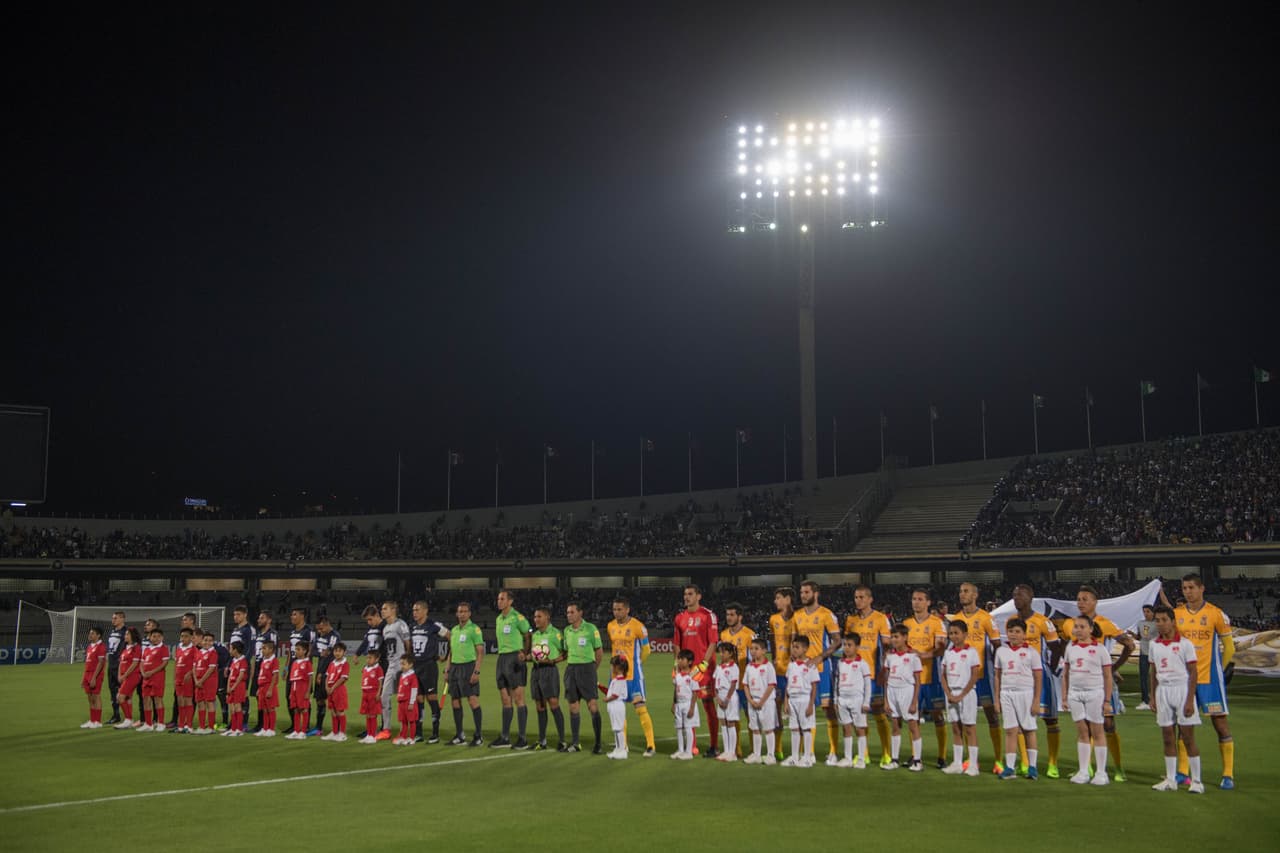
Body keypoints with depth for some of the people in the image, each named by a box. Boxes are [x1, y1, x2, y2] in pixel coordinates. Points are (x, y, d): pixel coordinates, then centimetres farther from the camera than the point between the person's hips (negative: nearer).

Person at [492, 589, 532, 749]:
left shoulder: (517, 617, -9)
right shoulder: (498, 619, 15)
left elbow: (528, 637, -6)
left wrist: (524, 653, -17)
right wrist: (502, 655, 13)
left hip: (515, 659, -8)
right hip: (501, 658, 8)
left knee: (518, 699, -7)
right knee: (505, 700, 9)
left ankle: (522, 739, -4)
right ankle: (505, 737, 13)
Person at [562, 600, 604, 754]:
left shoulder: (590, 629, -6)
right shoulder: (567, 630, 9)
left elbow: (599, 651, 0)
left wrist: (592, 669, 4)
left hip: (586, 667, -5)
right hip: (571, 669, 5)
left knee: (593, 706, -8)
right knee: (573, 707, 6)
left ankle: (598, 744, -5)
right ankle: (575, 743, 12)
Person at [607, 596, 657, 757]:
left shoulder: (637, 626, -10)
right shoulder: (610, 626, 7)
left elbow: (646, 650, 0)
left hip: (633, 673, -6)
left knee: (640, 708, -9)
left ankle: (651, 745, -4)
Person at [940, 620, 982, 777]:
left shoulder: (971, 652, -7)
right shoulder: (948, 652, 9)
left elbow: (974, 677, -10)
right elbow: (944, 676, 9)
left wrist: (961, 696, -13)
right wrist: (949, 694, -5)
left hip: (966, 693, -5)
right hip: (951, 694, 5)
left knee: (969, 729, -2)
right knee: (956, 729, 8)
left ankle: (973, 765, 1)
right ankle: (957, 764, 13)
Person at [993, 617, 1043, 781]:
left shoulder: (1031, 652, -1)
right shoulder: (1001, 651, 9)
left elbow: (1038, 678, -2)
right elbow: (997, 676, 11)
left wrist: (1036, 701, -6)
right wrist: (997, 699, 7)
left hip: (1025, 693, -2)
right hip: (1007, 693, 2)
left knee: (1029, 730, 2)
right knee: (1010, 730, 1)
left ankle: (1032, 766, 9)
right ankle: (1009, 767, 1)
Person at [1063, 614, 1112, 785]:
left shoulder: (1099, 649, -4)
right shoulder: (1071, 648, 8)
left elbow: (1107, 676, -2)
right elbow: (1065, 674, 13)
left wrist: (1107, 700, -5)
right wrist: (1064, 696, 8)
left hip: (1094, 693, -4)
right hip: (1075, 693, 4)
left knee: (1097, 732, 1)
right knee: (1082, 732, 7)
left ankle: (1101, 772, 8)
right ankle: (1083, 771, 13)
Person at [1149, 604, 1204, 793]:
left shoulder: (1185, 644, -6)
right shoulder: (1154, 645, 9)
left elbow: (1193, 673, -7)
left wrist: (1190, 700, -13)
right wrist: (1153, 698, 10)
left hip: (1181, 689, -5)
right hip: (1163, 691, 5)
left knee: (1188, 737, -3)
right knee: (1167, 737, 7)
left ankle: (1196, 780, 2)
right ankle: (1170, 779, 13)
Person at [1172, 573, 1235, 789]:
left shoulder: (1216, 614, -5)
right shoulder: (1176, 615, 5)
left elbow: (1229, 647, 2)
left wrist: (1219, 670, 1)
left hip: (1210, 678, -4)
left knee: (1220, 722, -2)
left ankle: (1228, 775, 2)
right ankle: (1182, 772, 13)